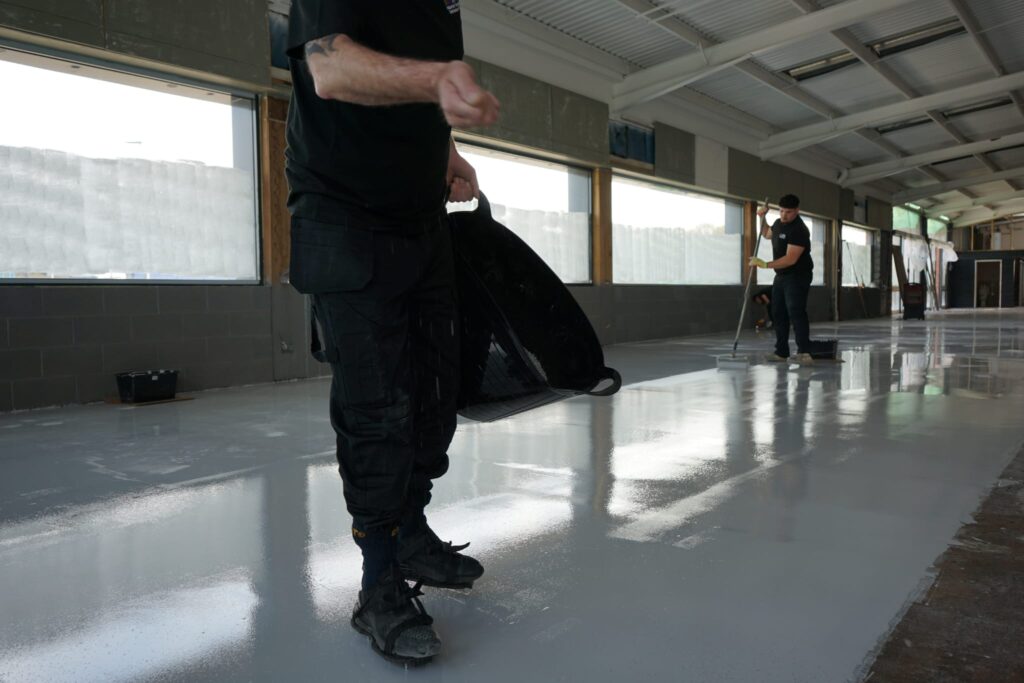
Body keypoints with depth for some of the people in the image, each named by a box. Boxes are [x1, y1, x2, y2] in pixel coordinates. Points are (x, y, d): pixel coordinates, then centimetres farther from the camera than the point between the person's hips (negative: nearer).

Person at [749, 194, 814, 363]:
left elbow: (790, 259, -29)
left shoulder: (799, 230, -21)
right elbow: (766, 233, 32)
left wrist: (766, 265, -33)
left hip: (798, 277, -9)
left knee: (796, 312, -18)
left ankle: (804, 352, -21)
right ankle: (781, 351, 13)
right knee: (778, 314, 8)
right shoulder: (779, 223, 9)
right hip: (781, 276, 9)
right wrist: (762, 217, 15)